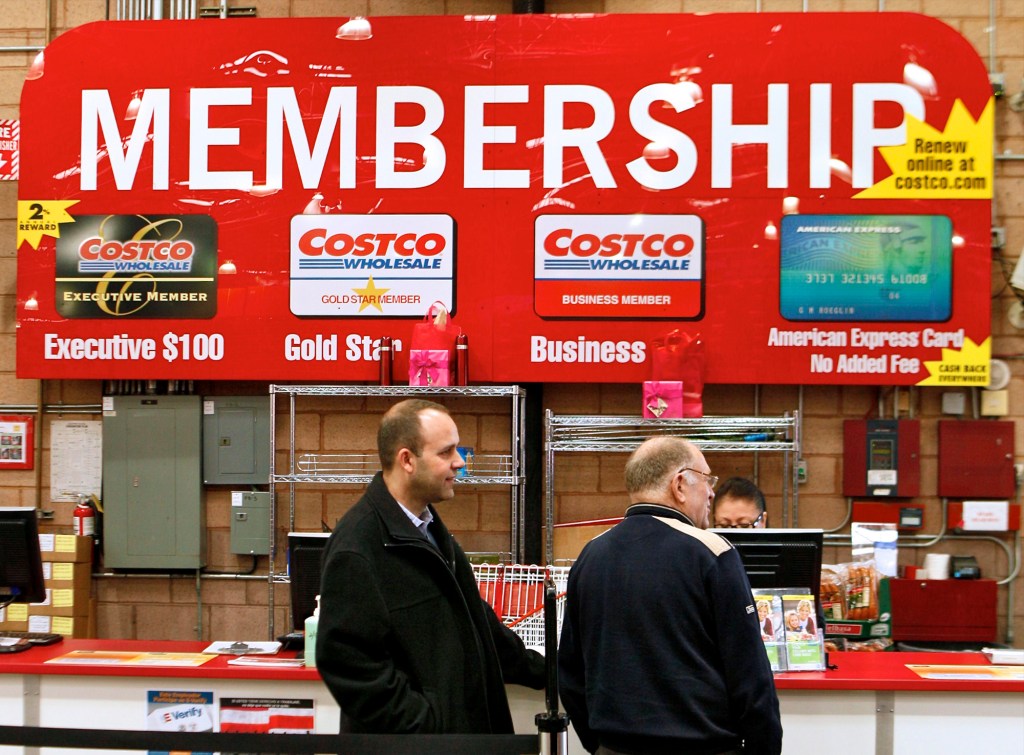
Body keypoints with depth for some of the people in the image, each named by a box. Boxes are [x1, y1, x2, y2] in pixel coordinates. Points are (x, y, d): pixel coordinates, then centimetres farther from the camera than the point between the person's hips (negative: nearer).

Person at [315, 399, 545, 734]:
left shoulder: (430, 529, 12)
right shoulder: (355, 548, -19)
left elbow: (472, 615, 21)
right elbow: (347, 661, -23)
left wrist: (538, 670, 22)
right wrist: (425, 727, -23)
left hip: (461, 720, 9)